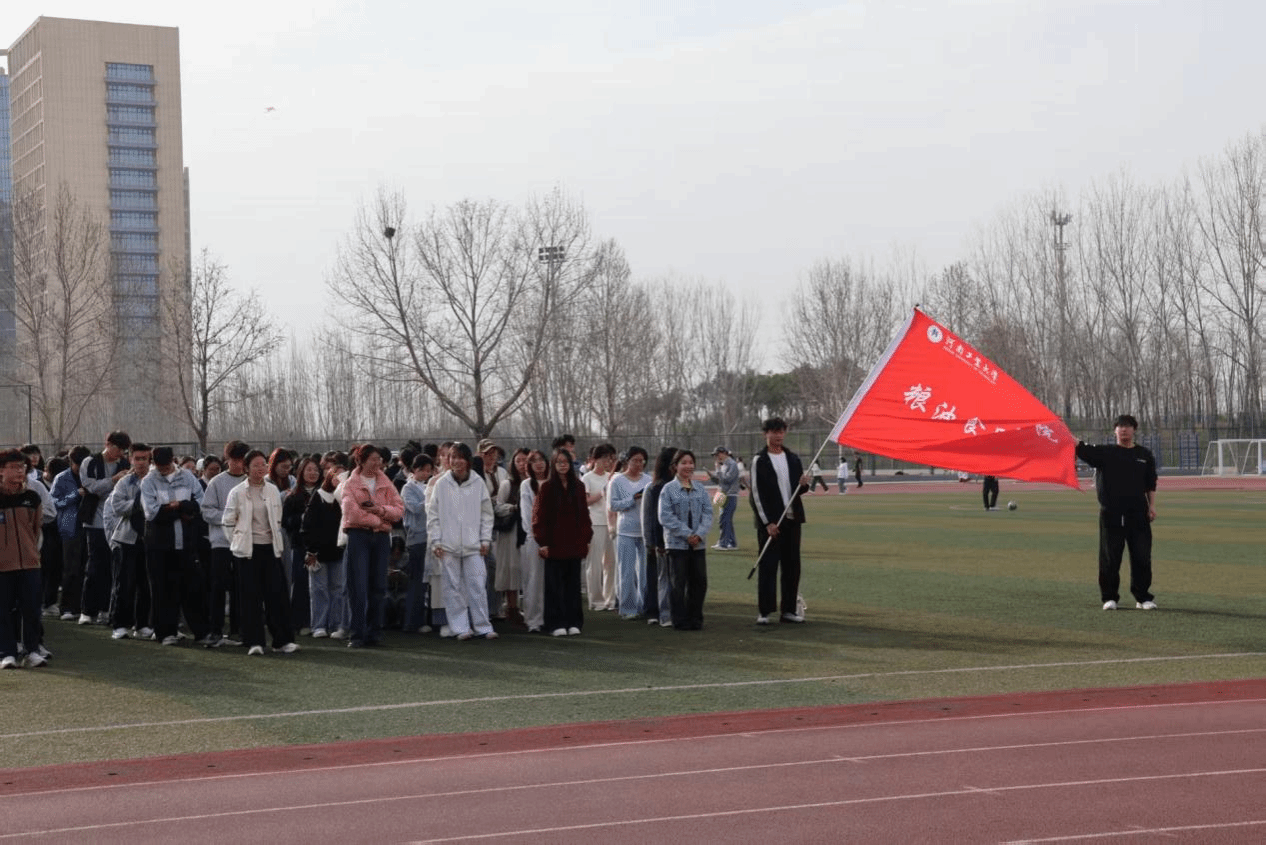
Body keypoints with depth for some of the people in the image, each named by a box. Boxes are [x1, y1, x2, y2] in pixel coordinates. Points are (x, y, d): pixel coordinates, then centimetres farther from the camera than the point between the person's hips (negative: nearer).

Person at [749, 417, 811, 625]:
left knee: (792, 566, 7)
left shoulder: (793, 458, 12)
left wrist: (804, 484, -5)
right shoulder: (759, 461, -4)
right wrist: (767, 522, -14)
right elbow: (756, 494, -8)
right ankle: (764, 611, -1)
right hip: (770, 522, -5)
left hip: (792, 519, 5)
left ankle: (789, 609, 13)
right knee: (768, 566, -5)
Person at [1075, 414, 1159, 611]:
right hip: (1110, 513, -1)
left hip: (1138, 513, 2)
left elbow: (1151, 483, 16)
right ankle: (1109, 596, 11)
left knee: (1142, 556, 3)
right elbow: (1081, 448, -10)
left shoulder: (1145, 455, 11)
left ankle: (1143, 596, 13)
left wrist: (1152, 506, 8)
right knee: (1110, 557, 1)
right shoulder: (1104, 453, 3)